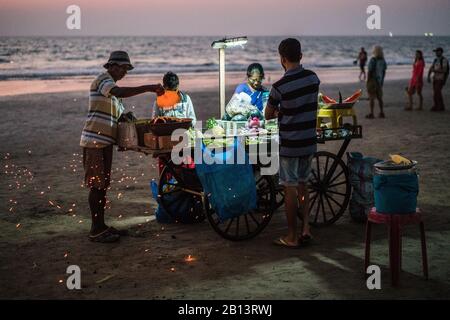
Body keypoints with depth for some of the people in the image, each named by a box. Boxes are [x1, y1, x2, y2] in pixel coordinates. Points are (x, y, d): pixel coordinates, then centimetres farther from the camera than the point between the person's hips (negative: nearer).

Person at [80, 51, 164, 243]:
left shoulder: (111, 84, 23)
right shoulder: (103, 79, -8)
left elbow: (118, 115, 27)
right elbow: (119, 93, -30)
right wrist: (148, 88, -31)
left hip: (105, 142, 10)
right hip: (95, 141, -10)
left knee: (103, 185, 12)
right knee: (96, 185, -6)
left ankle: (101, 226, 20)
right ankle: (96, 231, -1)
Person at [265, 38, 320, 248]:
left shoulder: (280, 86, -18)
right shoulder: (313, 78, -1)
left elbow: (268, 115, -5)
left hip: (290, 145, -6)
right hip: (309, 142, 6)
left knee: (290, 189, 3)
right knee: (303, 184, 19)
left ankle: (292, 237, 10)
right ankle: (306, 228, 17)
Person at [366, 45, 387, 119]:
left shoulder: (373, 60, -17)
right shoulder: (383, 60, 3)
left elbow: (369, 71, -16)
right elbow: (384, 71, 9)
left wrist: (367, 81, -9)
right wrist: (382, 80, 18)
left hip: (372, 80, -6)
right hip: (380, 80, 6)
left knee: (371, 97, -2)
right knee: (379, 97, 13)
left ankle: (371, 113, -2)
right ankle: (381, 113, 15)